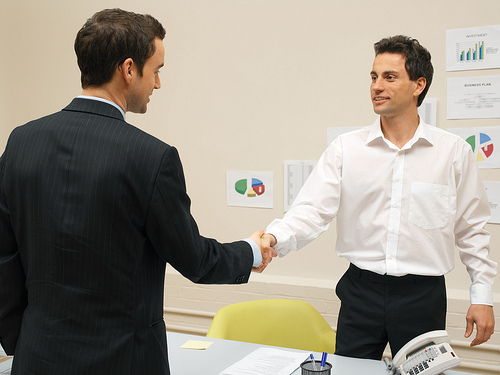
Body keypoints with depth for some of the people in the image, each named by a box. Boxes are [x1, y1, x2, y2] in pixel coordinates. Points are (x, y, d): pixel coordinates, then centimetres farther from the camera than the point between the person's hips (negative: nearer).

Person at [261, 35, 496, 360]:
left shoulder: (454, 152, -1)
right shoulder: (345, 148, -1)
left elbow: (472, 230, 5)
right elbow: (313, 209, -8)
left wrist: (482, 296, 4)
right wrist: (274, 239, -27)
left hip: (423, 295, 0)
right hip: (361, 290, 1)